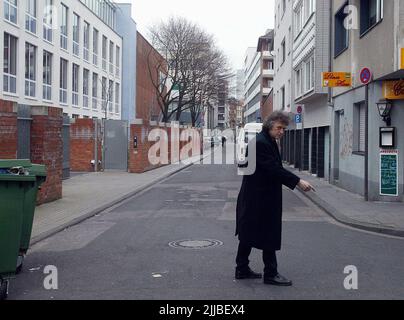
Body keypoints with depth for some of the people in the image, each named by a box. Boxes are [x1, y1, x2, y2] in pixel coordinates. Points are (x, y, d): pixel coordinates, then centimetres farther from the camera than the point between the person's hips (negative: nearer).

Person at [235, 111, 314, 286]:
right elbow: (274, 168, -25)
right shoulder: (260, 142, -19)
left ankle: (242, 270, 23)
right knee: (268, 236, -3)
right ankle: (270, 274, 4)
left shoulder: (269, 142, 15)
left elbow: (275, 168, 17)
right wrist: (297, 182, -25)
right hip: (259, 198, -11)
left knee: (249, 235, 15)